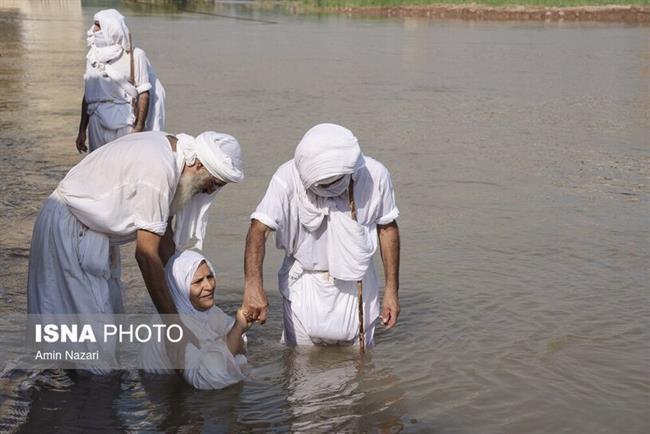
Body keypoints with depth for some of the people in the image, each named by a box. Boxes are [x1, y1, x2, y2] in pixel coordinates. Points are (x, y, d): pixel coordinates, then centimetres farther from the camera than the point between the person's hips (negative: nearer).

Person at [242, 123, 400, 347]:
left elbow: (387, 228, -3)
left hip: (356, 283, 1)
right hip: (305, 284, -1)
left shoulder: (375, 175, -17)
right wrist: (253, 284, -46)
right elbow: (258, 229, -30)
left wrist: (391, 290, -1)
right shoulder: (288, 177, -23)